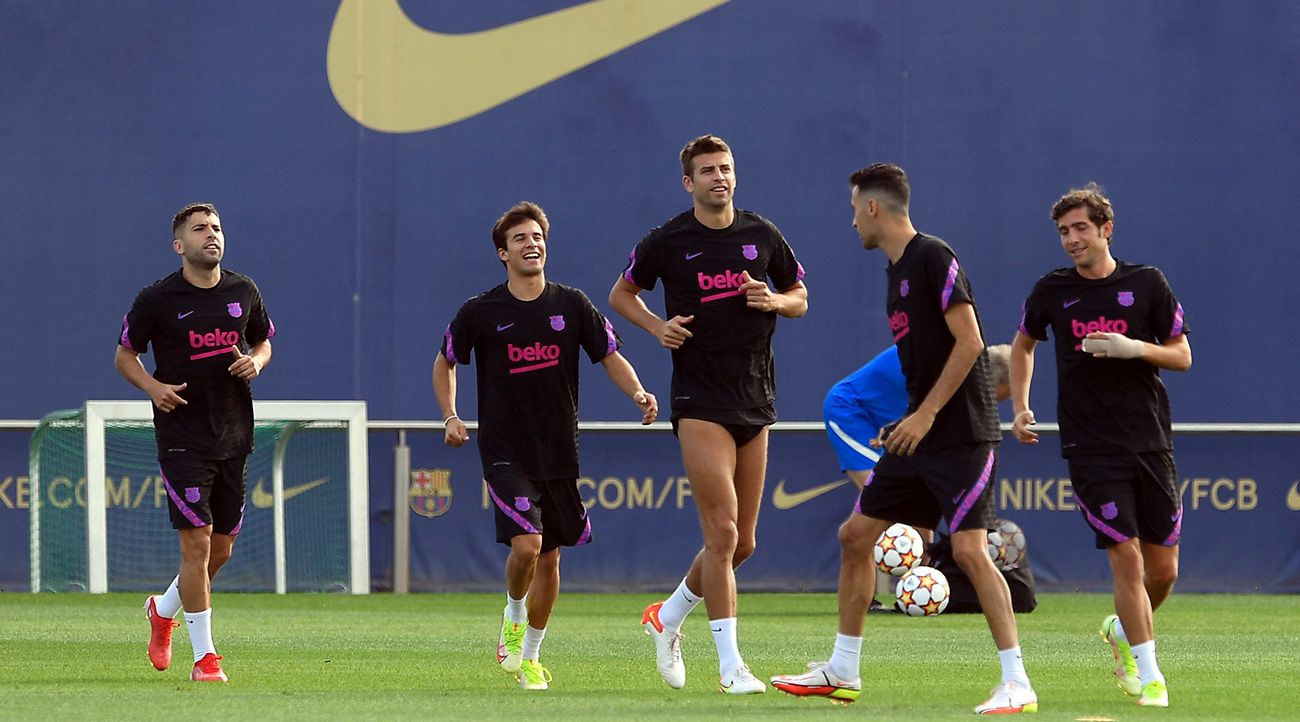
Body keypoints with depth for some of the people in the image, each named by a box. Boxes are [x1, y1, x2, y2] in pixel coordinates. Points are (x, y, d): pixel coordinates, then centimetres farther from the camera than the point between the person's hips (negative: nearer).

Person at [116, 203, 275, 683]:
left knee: (221, 549, 11)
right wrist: (153, 387, -14)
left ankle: (164, 610, 38)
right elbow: (124, 355, 4)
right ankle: (204, 658, -3)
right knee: (197, 544, -11)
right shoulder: (157, 300, -6)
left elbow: (264, 340, 20)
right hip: (183, 439, -5)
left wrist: (256, 361, -3)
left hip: (234, 438, 5)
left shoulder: (243, 292, 5)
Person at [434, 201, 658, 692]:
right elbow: (445, 362, 12)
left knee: (549, 557, 9)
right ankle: (514, 617, 9)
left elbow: (611, 357, 5)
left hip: (559, 453, 3)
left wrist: (638, 393, -14)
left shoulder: (571, 305, 1)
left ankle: (530, 656, 25)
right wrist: (450, 417, -1)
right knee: (526, 544, -21)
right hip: (505, 453, -3)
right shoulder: (480, 312, -3)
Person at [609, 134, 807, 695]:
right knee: (722, 532, -14)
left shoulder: (762, 236, 6)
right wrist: (659, 327, -6)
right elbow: (621, 294, 12)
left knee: (742, 542, 8)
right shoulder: (667, 242, -2)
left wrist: (773, 300, -6)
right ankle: (730, 665, -11)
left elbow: (800, 298, 16)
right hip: (700, 401, -5)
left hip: (755, 398, 5)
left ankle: (668, 617, 31)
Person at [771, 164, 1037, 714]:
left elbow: (969, 343, -18)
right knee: (855, 535, 9)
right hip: (918, 436, 10)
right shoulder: (897, 270, 15)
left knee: (969, 549, -17)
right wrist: (908, 422, 17)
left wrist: (926, 414, -19)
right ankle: (842, 672, 19)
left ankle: (1017, 684, -13)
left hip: (962, 435, -10)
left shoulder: (934, 258, -12)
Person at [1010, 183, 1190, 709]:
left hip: (1151, 443, 1)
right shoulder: (1053, 291, 3)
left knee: (1164, 570, 4)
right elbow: (1023, 344, 21)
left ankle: (1123, 631, 34)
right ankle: (1148, 675, -1)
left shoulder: (1147, 284, 0)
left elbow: (1182, 356, 3)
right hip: (1091, 449, -1)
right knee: (1127, 559, -11)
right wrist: (1020, 406, 10)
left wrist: (1135, 348, -15)